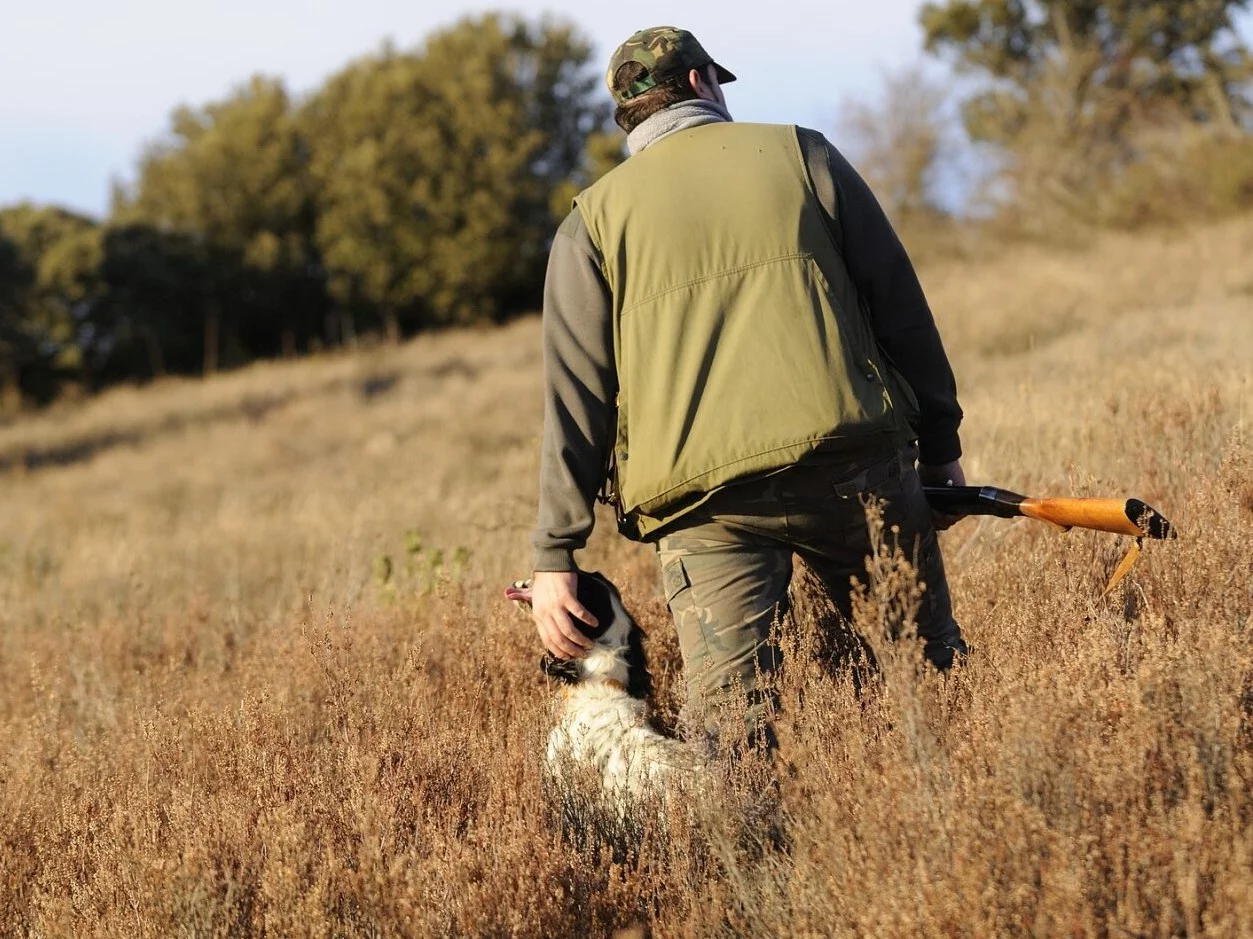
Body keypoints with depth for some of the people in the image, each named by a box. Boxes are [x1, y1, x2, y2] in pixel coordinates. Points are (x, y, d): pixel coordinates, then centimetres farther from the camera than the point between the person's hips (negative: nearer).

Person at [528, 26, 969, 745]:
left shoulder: (593, 218, 13)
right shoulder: (801, 153, 13)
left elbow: (575, 394, 6)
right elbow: (901, 306, 10)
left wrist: (556, 554, 5)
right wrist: (941, 443, 17)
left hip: (701, 496, 0)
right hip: (851, 461, 0)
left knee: (737, 733, -5)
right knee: (929, 673, 12)